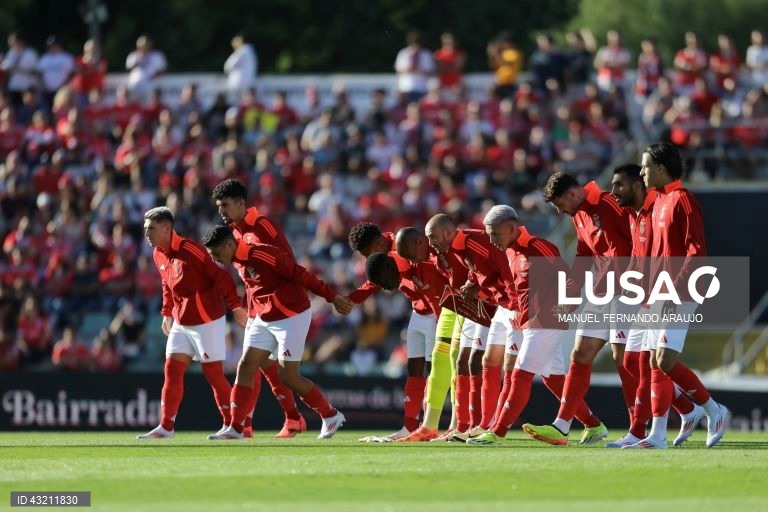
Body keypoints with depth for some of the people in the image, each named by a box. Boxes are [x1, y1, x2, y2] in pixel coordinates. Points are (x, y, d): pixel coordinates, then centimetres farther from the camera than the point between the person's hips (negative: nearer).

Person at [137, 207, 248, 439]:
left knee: (213, 373, -3)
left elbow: (220, 276, -19)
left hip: (207, 322, -8)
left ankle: (233, 425, 6)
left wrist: (235, 306, -18)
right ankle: (166, 427, 5)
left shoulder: (189, 250, -21)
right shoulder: (158, 255, 5)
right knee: (172, 370, 2)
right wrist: (167, 313, 16)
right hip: (181, 322, 8)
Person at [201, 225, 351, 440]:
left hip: (291, 317, -8)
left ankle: (331, 416, 12)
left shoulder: (263, 254, -24)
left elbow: (301, 275, -21)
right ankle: (235, 428, 1)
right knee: (245, 367, -1)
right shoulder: (240, 261, 3)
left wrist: (333, 298, -18)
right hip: (263, 320, 8)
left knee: (289, 376, -7)